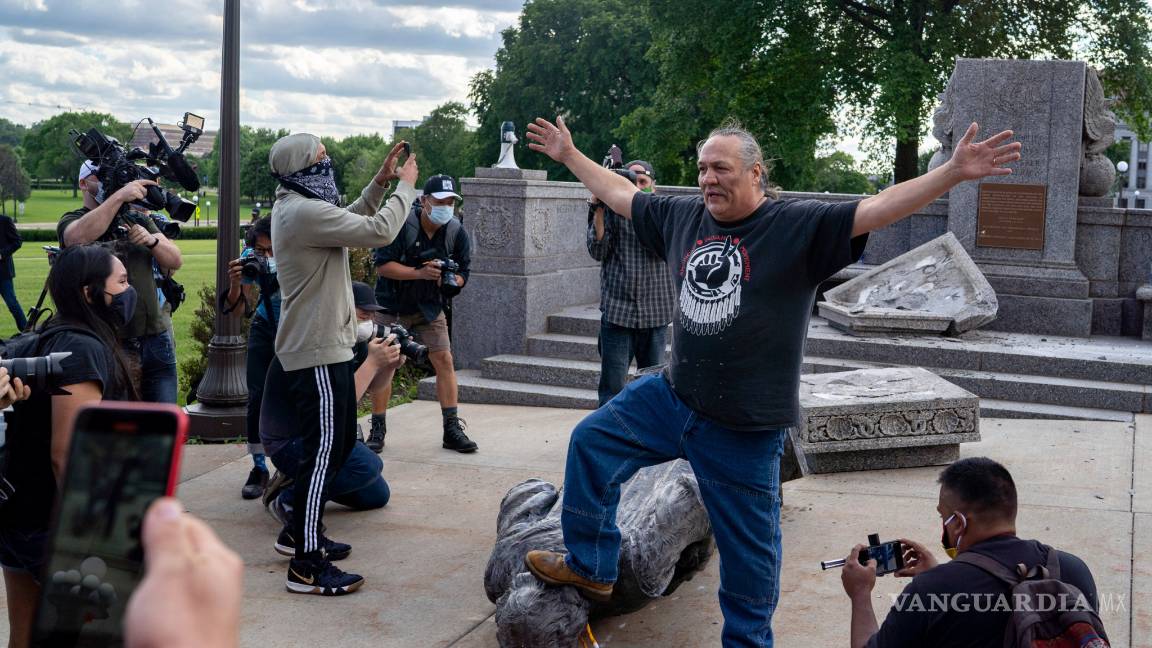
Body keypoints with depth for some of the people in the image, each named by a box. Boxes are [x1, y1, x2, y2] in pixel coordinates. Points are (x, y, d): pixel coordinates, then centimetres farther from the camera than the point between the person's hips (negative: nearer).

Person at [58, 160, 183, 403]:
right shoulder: (72, 221, 1)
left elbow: (176, 261, 7)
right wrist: (119, 196, -29)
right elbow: (79, 236, -25)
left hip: (156, 338, 4)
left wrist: (152, 240, -13)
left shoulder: (138, 218, 15)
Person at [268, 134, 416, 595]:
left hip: (322, 346, 11)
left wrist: (380, 184, 15)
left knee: (339, 442, 20)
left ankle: (304, 530, 31)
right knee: (323, 452, -9)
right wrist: (405, 185, -7)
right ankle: (307, 565, -5)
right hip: (317, 353, -11)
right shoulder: (305, 212, -20)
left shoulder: (294, 206, 13)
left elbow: (350, 223, 24)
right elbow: (380, 231, -21)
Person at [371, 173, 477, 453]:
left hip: (430, 308, 3)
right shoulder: (401, 225, -20)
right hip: (392, 306, -3)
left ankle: (452, 430, 2)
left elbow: (462, 275, 0)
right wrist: (420, 273, -30)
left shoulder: (456, 232, -7)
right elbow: (382, 264, -23)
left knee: (444, 361, -4)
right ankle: (377, 430, 11)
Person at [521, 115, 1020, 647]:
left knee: (748, 550, 5)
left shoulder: (800, 225, -11)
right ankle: (589, 567, 27)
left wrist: (953, 172, -31)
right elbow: (619, 194, 19)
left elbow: (877, 209, -20)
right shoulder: (682, 216, 5)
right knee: (592, 442, 11)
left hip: (745, 428, -5)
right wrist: (568, 155, 25)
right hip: (671, 399, 6)